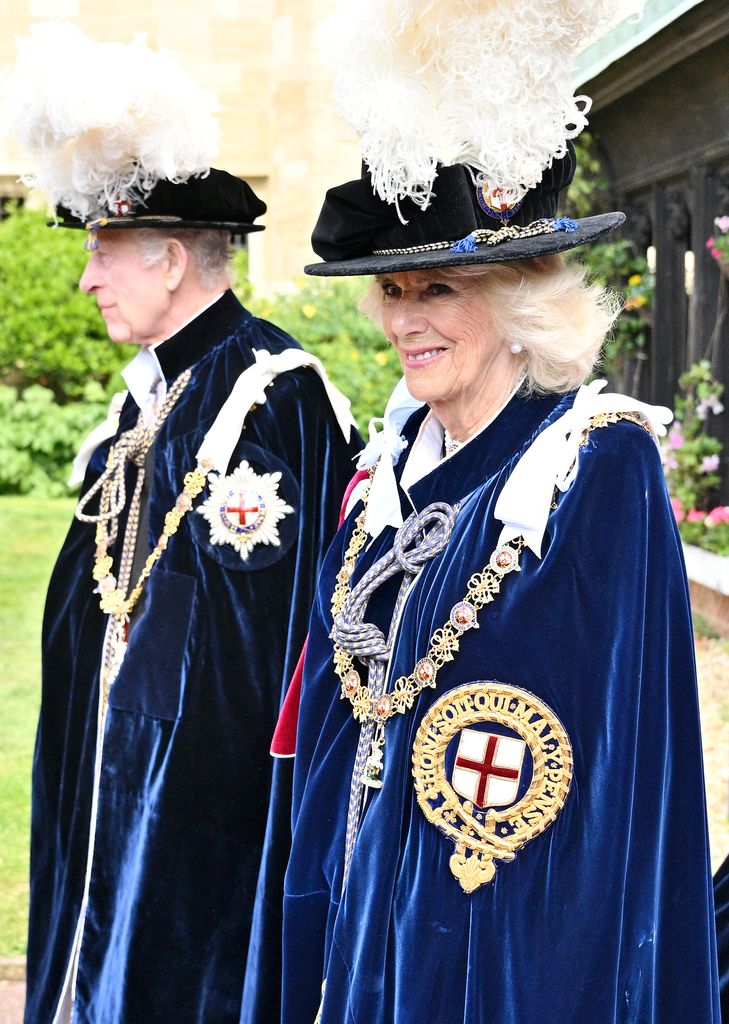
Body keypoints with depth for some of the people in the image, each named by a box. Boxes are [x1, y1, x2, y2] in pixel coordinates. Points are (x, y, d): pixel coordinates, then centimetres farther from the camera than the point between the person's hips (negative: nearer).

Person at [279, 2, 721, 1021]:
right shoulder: (396, 455, 6)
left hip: (516, 937, -6)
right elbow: (336, 705, 11)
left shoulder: (601, 464, -14)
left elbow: (631, 739, -14)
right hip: (364, 919, 6)